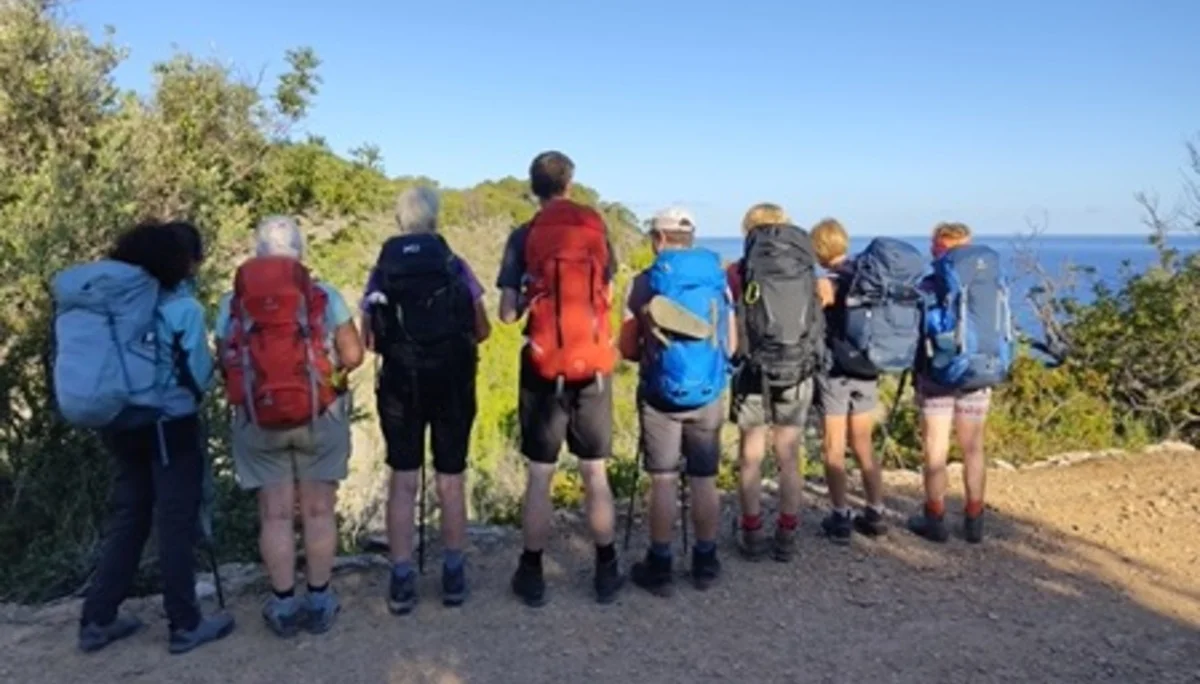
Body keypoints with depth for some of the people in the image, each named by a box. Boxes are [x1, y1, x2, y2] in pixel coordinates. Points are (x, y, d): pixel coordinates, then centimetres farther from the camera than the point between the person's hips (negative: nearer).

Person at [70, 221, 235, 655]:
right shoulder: (183, 308, -13)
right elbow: (199, 376, -10)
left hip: (124, 425, 6)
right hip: (172, 428, -6)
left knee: (126, 521, 16)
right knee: (176, 525, 3)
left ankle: (97, 620, 22)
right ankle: (185, 625, 11)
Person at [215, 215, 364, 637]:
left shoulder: (231, 303, 2)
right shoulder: (324, 295, -3)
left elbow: (225, 364, 2)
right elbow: (353, 356, -4)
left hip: (257, 420, 1)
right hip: (319, 416, -1)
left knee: (275, 514, 8)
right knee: (319, 510, 9)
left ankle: (283, 605, 14)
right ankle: (319, 602, 17)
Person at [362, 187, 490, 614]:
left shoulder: (381, 271, 0)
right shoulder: (455, 265, -3)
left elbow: (370, 340, -1)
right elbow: (481, 331, -1)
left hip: (400, 384, 1)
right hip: (452, 383, 0)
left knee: (403, 481, 9)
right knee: (451, 480, 10)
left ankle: (402, 580, 11)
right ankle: (453, 574, 18)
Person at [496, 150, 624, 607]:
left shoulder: (524, 236, -4)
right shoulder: (597, 227, 3)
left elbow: (508, 313, -5)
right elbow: (607, 294, 9)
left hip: (544, 367, -2)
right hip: (594, 365, 2)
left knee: (540, 475, 7)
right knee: (595, 473, 12)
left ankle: (532, 575, 17)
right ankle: (606, 572, 21)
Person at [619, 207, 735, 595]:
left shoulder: (648, 281, -6)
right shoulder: (719, 279, 3)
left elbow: (627, 348, -5)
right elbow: (732, 346, 7)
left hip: (661, 396, -3)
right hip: (708, 396, 3)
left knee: (663, 482, 5)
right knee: (704, 480, 11)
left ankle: (660, 567, 13)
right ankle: (705, 563, 22)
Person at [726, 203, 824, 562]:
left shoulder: (739, 271, -6)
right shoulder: (806, 270, 1)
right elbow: (818, 322, 7)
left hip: (754, 374, -2)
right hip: (798, 374, 2)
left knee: (750, 458, 10)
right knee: (789, 458, 11)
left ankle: (753, 537, 18)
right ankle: (786, 539, 19)